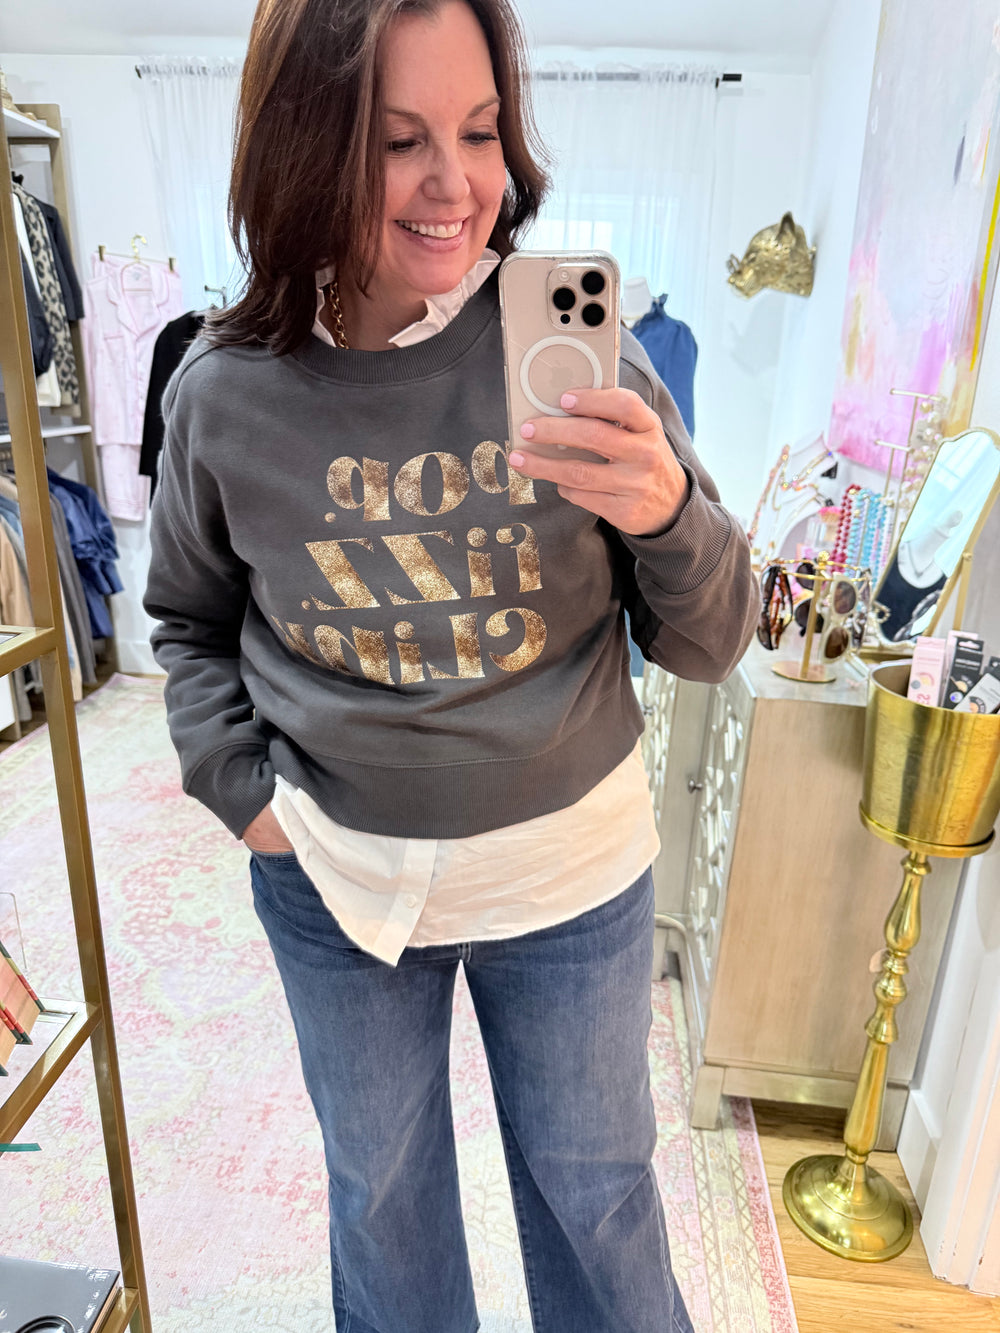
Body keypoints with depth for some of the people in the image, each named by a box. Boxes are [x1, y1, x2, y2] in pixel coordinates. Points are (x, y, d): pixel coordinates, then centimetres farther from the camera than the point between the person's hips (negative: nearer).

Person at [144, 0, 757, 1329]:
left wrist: (668, 511, -30)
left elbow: (708, 645, -11)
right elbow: (190, 620, 7)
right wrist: (240, 789, -5)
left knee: (595, 1184, 24)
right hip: (333, 877, 2)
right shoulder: (224, 390, -10)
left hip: (569, 869, -1)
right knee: (379, 1182, 28)